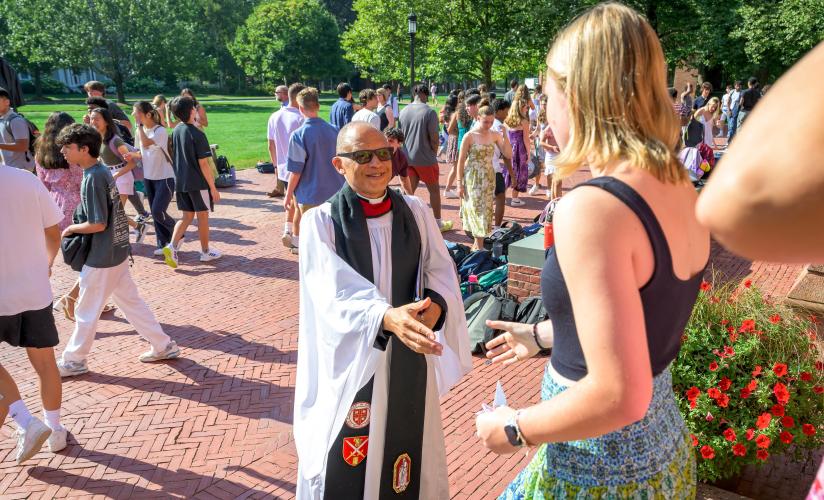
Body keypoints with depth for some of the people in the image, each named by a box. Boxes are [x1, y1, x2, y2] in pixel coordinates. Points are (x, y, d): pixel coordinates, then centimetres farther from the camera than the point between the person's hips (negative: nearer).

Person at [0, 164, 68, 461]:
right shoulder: (27, 180, -5)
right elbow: (53, 233, 4)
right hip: (36, 292, 3)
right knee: (45, 364, 16)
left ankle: (27, 424, 7)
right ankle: (55, 432, 28)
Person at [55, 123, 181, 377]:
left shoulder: (92, 178, -21)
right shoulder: (103, 171, 6)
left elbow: (98, 224, -22)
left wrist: (70, 229, -7)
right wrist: (78, 223, 9)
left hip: (101, 258, -9)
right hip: (118, 251, 9)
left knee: (86, 311, 7)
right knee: (131, 301, 16)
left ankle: (73, 361, 24)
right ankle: (163, 346, 23)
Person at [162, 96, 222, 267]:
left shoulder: (176, 131, 4)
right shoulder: (197, 134, -17)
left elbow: (175, 158, 12)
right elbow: (203, 164, -17)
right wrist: (213, 187, -12)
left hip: (180, 182, 6)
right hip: (198, 183, -6)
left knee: (187, 216, 14)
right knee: (202, 216, 8)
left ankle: (172, 246, -3)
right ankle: (206, 251, 20)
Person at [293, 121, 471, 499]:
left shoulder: (415, 211, 2)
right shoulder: (321, 221, -10)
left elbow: (441, 269, 1)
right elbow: (334, 293, -21)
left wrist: (436, 303, -22)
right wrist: (387, 318, -39)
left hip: (408, 354, 3)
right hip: (351, 357, -3)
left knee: (405, 446, 19)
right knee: (344, 467, 9)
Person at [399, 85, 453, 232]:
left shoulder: (403, 112, 2)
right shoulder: (429, 112, -14)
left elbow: (400, 135, 9)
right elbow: (433, 138, -15)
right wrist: (434, 153, 3)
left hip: (408, 158, 5)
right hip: (425, 159, -5)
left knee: (409, 190, 12)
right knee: (434, 190, 10)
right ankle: (438, 223, 20)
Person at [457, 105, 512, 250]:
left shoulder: (495, 136, 3)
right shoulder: (469, 136, -8)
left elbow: (508, 154, -1)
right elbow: (461, 161, -6)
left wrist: (504, 136, -12)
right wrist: (460, 183, -8)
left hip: (488, 178, 4)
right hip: (472, 178, -4)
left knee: (486, 210, 5)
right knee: (477, 210, -5)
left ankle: (477, 244, 14)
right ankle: (479, 246, 0)